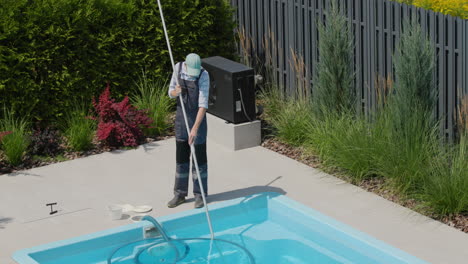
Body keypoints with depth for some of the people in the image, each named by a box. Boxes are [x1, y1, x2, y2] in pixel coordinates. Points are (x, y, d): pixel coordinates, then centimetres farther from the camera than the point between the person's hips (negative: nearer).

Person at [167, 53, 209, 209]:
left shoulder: (204, 75, -20)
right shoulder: (178, 68, -5)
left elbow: (203, 104, -25)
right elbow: (171, 93, 4)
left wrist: (195, 128, -33)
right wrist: (175, 92, -21)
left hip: (198, 118, -5)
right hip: (181, 116, 5)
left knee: (199, 158, 2)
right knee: (181, 158, 11)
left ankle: (200, 195, 12)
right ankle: (180, 194, 20)